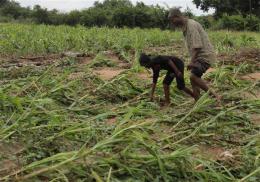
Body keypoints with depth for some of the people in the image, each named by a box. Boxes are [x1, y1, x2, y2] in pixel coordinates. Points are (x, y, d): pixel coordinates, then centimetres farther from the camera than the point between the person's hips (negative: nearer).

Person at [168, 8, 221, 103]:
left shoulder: (191, 25, -16)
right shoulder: (185, 26, 15)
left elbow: (197, 46, -23)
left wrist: (192, 61, -26)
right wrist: (193, 61, 13)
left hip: (205, 56, -10)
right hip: (200, 57, 10)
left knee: (193, 76, -24)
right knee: (194, 78, 6)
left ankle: (213, 95, -13)